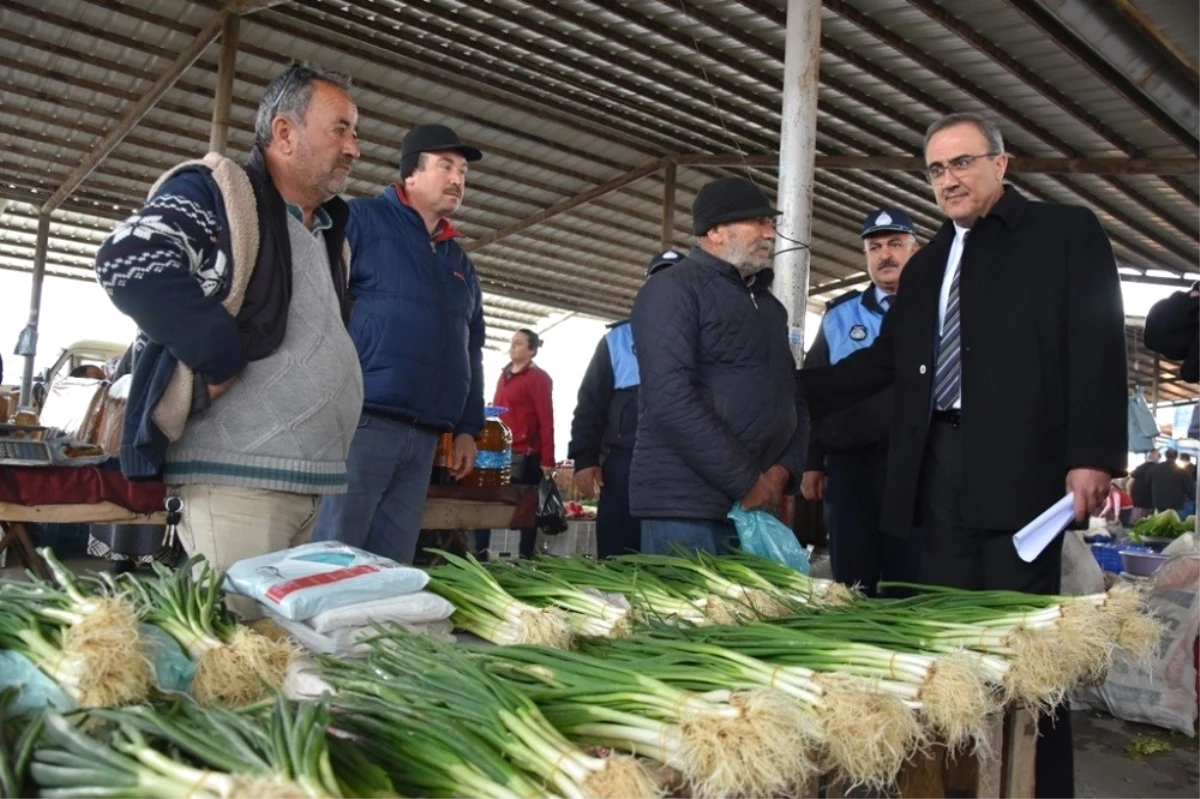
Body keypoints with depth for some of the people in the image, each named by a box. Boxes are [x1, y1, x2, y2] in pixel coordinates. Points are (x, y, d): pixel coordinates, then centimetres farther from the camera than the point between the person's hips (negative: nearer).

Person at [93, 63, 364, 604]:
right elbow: (127, 260, -22)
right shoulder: (216, 192, -5)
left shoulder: (329, 231, 19)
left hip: (314, 480, 8)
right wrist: (223, 357, -18)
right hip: (235, 477, -8)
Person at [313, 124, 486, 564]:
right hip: (360, 421, -6)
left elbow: (471, 350, 23)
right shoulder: (361, 219, 1)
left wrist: (467, 427, 16)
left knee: (391, 566, 9)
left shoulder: (460, 261, 22)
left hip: (423, 437, 7)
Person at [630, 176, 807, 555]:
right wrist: (746, 481, -15)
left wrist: (785, 469, -3)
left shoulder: (769, 305, 20)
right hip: (687, 505, -7)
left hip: (758, 506, 7)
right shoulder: (673, 289, -6)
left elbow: (791, 395, 16)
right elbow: (670, 399, -18)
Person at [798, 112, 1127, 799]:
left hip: (1021, 464, -5)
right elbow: (885, 359, 23)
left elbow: (1097, 346, -4)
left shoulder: (1066, 231, 5)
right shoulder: (927, 264, 21)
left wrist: (1092, 456, -15)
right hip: (940, 467, 6)